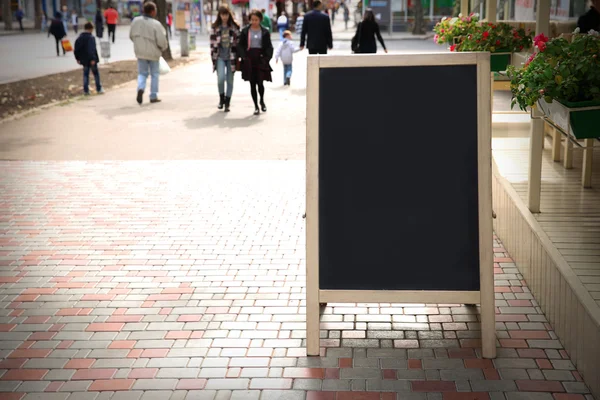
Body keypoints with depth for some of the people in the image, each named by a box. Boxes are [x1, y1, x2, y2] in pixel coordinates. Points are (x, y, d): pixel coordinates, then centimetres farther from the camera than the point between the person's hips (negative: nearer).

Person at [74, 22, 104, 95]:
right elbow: (92, 49, -25)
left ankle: (86, 90, 8)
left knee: (86, 75, 11)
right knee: (96, 74, 8)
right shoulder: (91, 38, -17)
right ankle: (99, 89, 14)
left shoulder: (79, 38, 6)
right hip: (91, 60, -6)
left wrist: (77, 58, 19)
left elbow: (76, 49, 10)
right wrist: (93, 59, -23)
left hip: (84, 60, 6)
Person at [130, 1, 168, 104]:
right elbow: (162, 41, -18)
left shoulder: (136, 21, -5)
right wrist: (164, 47, 5)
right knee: (154, 74, 13)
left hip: (140, 52, 3)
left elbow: (131, 36, 5)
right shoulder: (156, 24, -19)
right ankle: (153, 96, 17)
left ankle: (140, 88, -14)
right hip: (153, 52, -3)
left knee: (142, 73, 14)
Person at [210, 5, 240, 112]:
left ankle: (227, 103, 16)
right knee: (221, 78, -17)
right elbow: (212, 43, 5)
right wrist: (213, 57, 0)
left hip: (231, 56, 0)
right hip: (220, 56, 0)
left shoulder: (235, 27, 1)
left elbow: (238, 41, 3)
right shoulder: (215, 27, 3)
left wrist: (236, 57, -2)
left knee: (230, 80, 4)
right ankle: (221, 98, 6)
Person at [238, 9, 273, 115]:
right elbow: (240, 45, 5)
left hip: (260, 59, -1)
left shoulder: (265, 32, 4)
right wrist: (243, 57, -9)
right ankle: (256, 106, 12)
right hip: (249, 60, 1)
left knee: (260, 82, -8)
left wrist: (267, 58, -8)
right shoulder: (245, 31, 5)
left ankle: (262, 101, 21)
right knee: (252, 84, 3)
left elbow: (269, 47, 5)